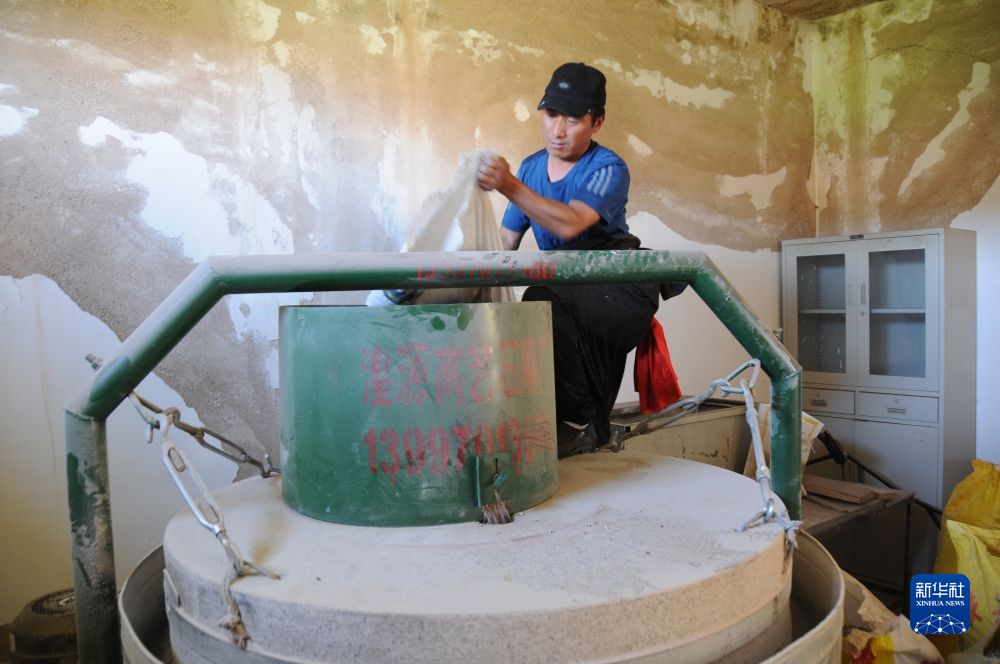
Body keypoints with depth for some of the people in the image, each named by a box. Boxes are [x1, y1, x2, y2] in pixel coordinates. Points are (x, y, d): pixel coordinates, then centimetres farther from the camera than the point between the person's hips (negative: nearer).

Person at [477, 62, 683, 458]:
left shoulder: (608, 169, -11)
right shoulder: (531, 167, 9)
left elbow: (570, 224, -31)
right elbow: (505, 243, 8)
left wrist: (509, 186, -42)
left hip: (617, 288, -6)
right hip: (562, 285, 7)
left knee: (546, 309, -32)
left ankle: (578, 424, -13)